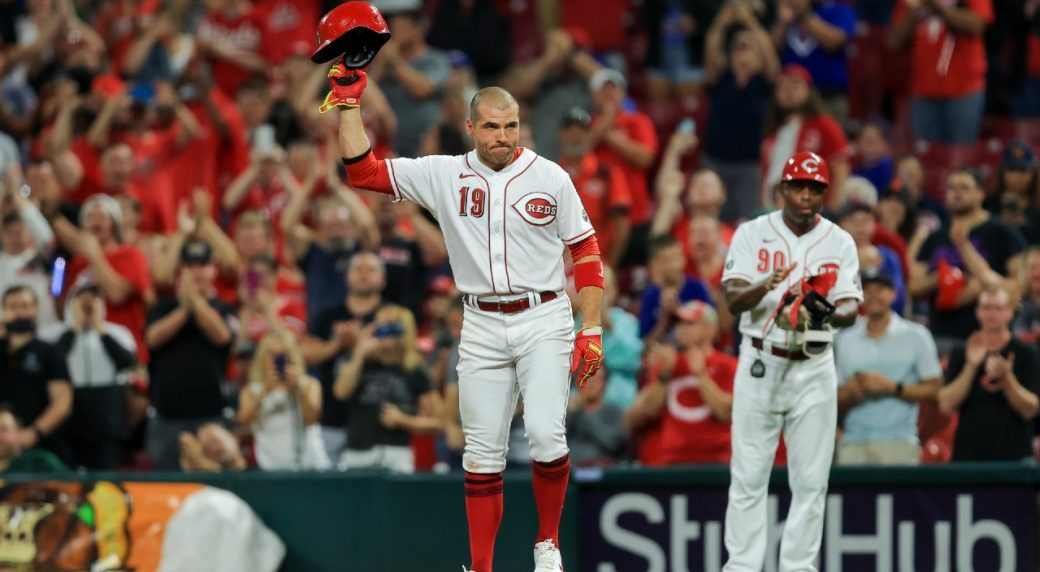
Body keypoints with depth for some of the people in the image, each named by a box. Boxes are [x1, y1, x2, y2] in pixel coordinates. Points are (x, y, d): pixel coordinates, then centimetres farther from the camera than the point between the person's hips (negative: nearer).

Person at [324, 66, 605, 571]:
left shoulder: (549, 177, 1)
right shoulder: (444, 175, 3)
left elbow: (586, 251, 4)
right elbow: (361, 170, 1)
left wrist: (591, 330, -3)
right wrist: (348, 101, -4)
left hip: (543, 321, -2)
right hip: (482, 328, 2)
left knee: (546, 435, -17)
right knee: (482, 453, 3)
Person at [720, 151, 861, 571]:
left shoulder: (840, 243, 5)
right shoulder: (752, 234, 0)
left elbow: (852, 308, -1)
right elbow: (733, 300, -9)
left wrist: (831, 313, -25)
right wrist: (765, 286, -31)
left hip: (814, 367, 1)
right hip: (760, 365, -1)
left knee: (811, 480, 1)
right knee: (749, 477, -2)